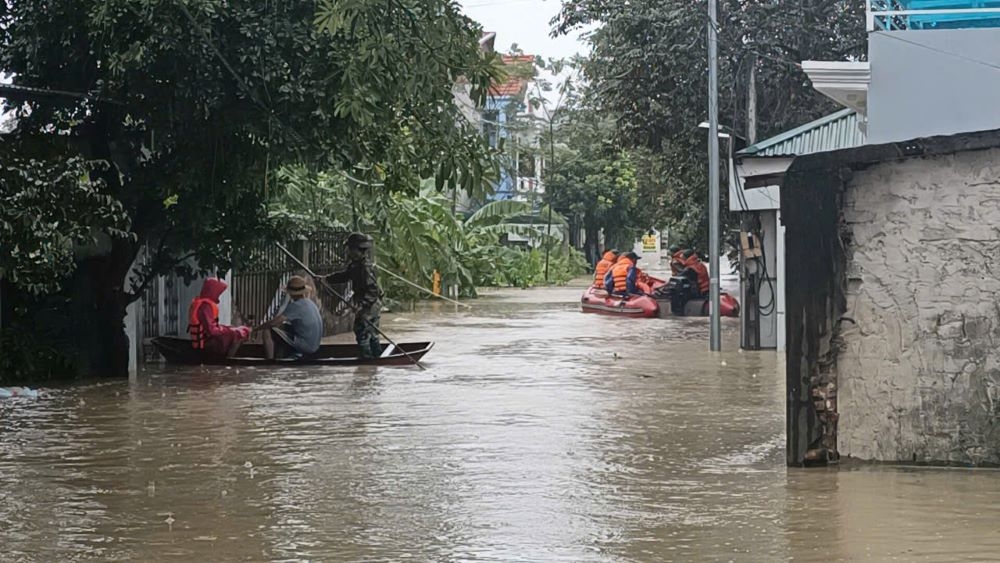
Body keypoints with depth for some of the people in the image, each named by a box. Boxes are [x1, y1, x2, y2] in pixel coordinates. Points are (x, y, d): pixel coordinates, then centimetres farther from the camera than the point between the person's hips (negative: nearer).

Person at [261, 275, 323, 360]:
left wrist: (259, 327, -1)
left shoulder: (296, 306, -18)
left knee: (268, 331, -8)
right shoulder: (310, 303, 11)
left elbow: (274, 323, -17)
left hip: (303, 346, -9)